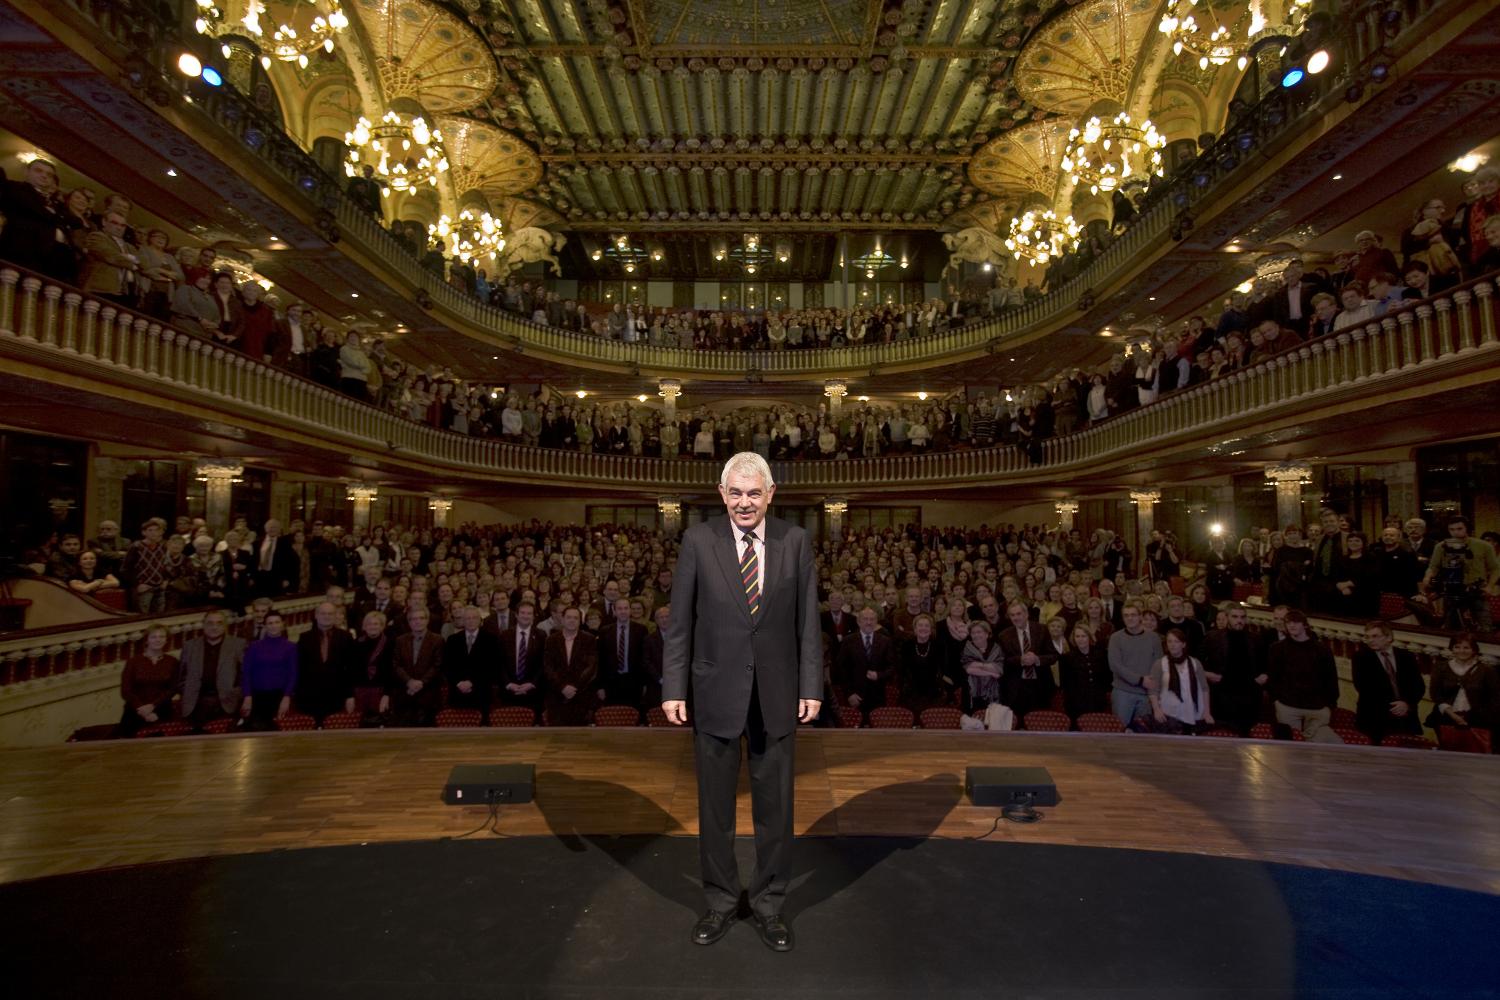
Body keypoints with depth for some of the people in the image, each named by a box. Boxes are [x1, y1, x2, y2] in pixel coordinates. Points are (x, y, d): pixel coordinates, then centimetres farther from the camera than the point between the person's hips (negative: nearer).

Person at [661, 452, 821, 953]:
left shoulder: (796, 541, -2)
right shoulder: (698, 540, -5)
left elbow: (808, 621, 0)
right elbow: (679, 622, -4)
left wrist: (811, 687, -3)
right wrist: (673, 688, -6)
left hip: (777, 693, 1)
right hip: (716, 691, 0)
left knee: (775, 804, 15)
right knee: (715, 805, 15)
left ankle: (769, 903, 36)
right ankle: (720, 900, 37)